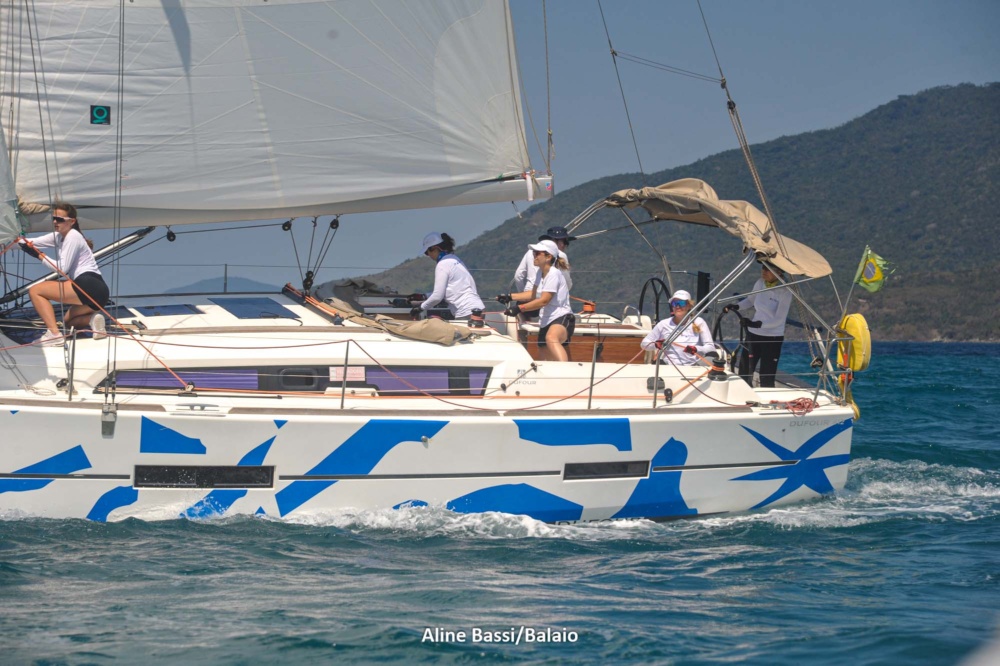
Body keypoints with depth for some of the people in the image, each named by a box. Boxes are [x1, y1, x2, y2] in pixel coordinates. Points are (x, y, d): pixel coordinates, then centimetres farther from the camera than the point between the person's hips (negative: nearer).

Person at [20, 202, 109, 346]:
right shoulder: (59, 236, 20)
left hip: (90, 287, -11)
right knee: (68, 321, 33)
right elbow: (32, 242, 12)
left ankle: (53, 333, -21)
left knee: (35, 290, -9)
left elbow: (62, 268, -13)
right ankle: (92, 319, 3)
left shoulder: (73, 237, -6)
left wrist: (40, 256, -11)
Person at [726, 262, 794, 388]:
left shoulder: (785, 292, -18)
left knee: (766, 379, -4)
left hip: (773, 338, -6)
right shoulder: (760, 283, -2)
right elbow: (750, 301, 16)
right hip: (754, 334, 6)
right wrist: (736, 306, -3)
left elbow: (779, 320, -21)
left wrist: (759, 324, -35)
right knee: (744, 373, 11)